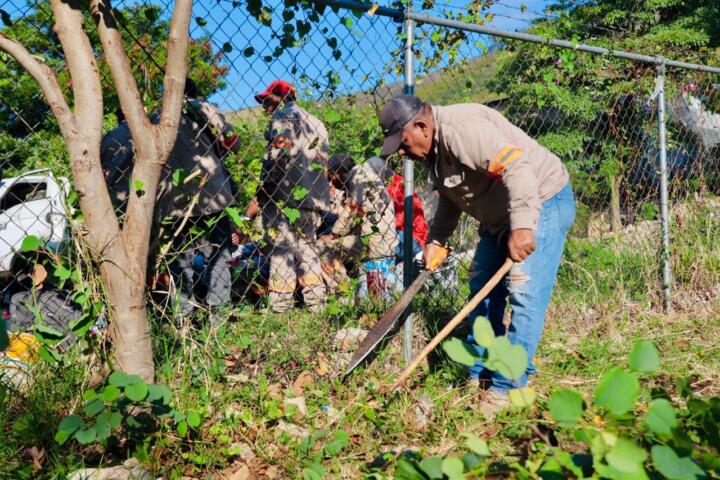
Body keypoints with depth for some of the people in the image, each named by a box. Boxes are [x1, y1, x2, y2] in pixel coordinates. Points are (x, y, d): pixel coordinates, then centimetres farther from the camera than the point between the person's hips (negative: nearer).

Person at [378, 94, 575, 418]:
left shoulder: (461, 128, -27)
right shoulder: (433, 148, 5)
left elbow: (516, 167, -35)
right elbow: (451, 196, 18)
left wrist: (522, 225, -41)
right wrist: (436, 240, 10)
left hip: (540, 203, -10)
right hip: (500, 216, 11)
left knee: (524, 292, -15)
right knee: (482, 288, 11)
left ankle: (508, 388, -9)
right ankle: (479, 375, 20)